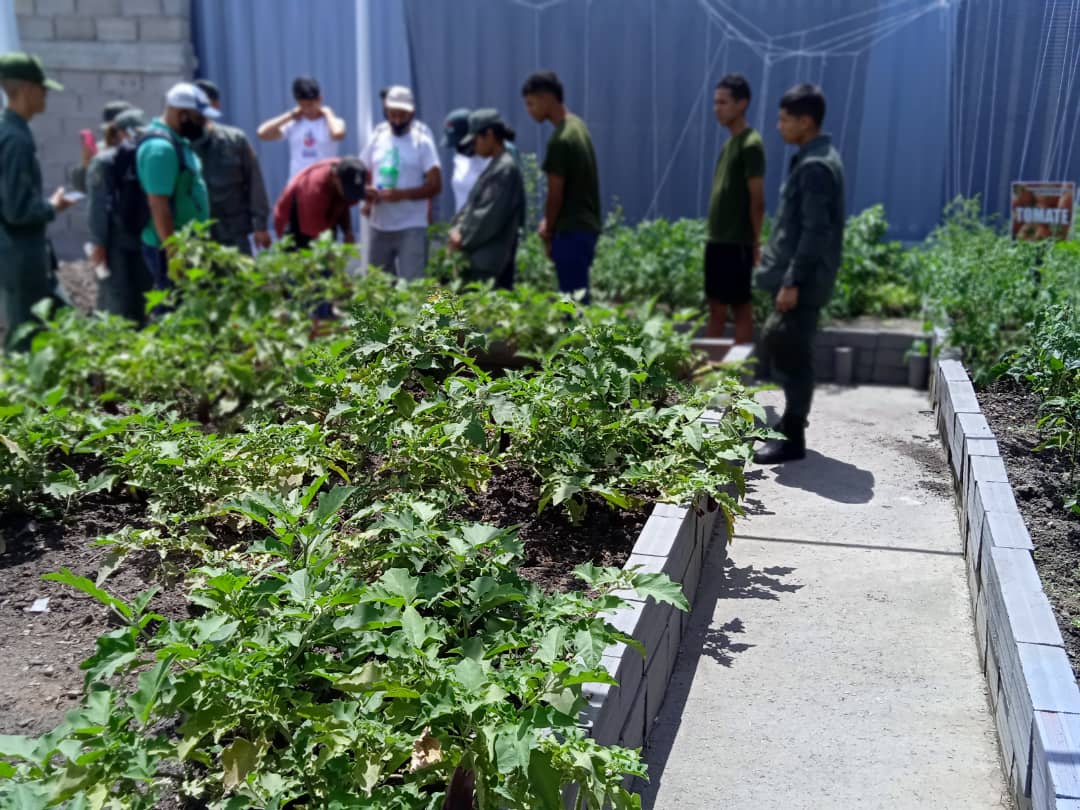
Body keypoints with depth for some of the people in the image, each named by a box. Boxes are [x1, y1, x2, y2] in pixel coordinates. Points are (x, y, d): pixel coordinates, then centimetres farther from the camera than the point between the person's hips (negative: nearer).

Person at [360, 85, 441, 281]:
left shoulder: (422, 140, -5)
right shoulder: (377, 137, 8)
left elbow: (435, 185, -10)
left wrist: (402, 194, -23)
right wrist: (366, 195, -8)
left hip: (411, 228, -5)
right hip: (379, 227, 5)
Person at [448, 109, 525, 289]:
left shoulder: (506, 168, -15)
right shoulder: (495, 166, 15)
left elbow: (489, 217, -19)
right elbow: (472, 205, 17)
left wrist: (463, 238, -9)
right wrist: (457, 228, 1)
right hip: (479, 258, 9)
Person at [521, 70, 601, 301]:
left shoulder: (560, 140, -17)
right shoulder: (578, 126, 11)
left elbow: (556, 194, -13)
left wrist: (548, 233, 0)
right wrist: (548, 221, 14)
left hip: (572, 230, -9)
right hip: (587, 225, 9)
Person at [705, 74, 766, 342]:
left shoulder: (751, 144, -12)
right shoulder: (729, 142, 15)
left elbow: (757, 200, -14)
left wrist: (755, 243, -12)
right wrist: (714, 236, 15)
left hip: (737, 243, -9)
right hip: (717, 240, 9)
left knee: (740, 308, -1)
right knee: (716, 308, 12)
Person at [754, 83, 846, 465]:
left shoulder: (815, 166, -18)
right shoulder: (817, 158, 14)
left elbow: (815, 231, -22)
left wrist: (793, 282, -22)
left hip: (803, 281, -10)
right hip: (797, 277, 10)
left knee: (792, 354, -3)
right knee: (775, 343, 18)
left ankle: (793, 438, 6)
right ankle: (792, 419, 30)